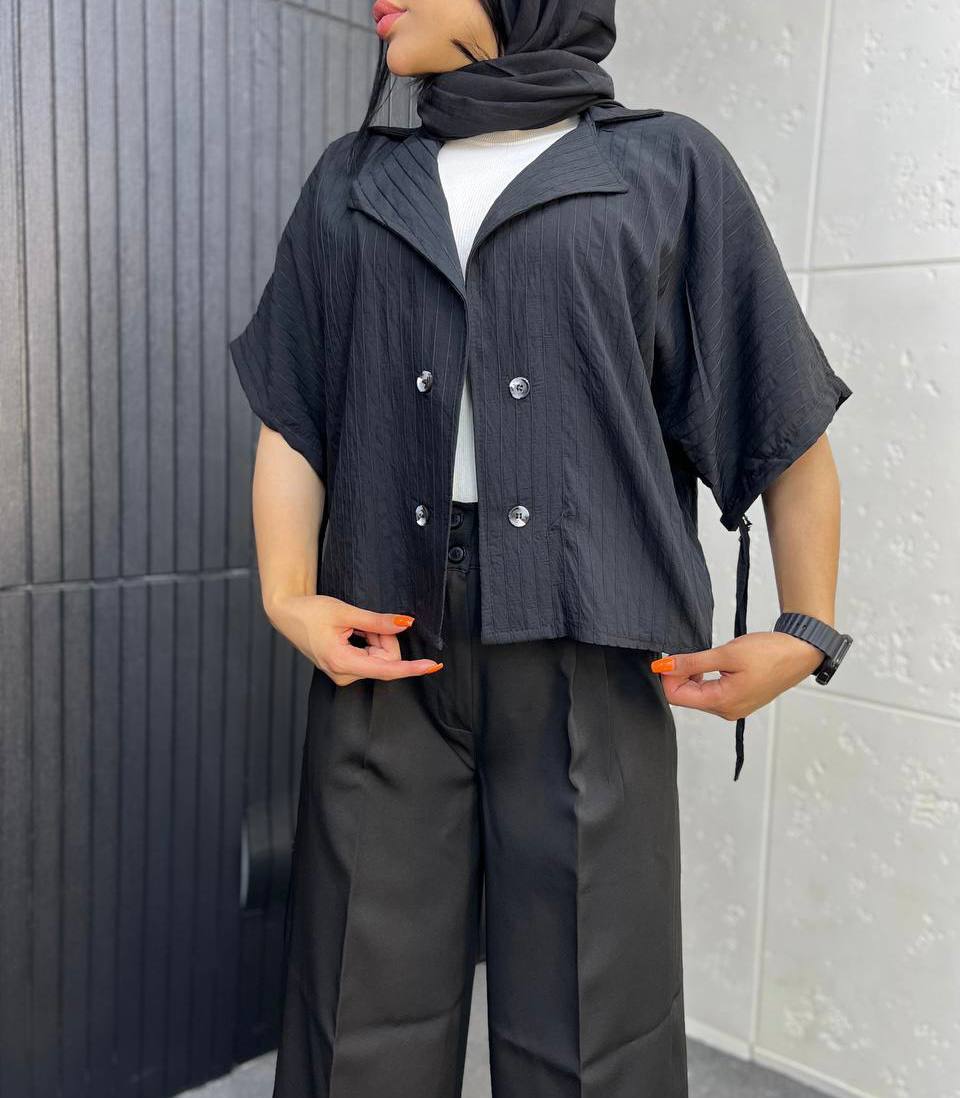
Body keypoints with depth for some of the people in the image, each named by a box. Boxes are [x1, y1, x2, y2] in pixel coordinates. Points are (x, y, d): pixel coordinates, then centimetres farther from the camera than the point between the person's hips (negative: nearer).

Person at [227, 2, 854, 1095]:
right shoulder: (353, 182, 15)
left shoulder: (668, 168, 6)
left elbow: (787, 417, 7)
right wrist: (288, 595, -5)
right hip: (387, 648, 3)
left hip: (585, 649, -2)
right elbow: (291, 412, 9)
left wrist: (805, 634, 2)